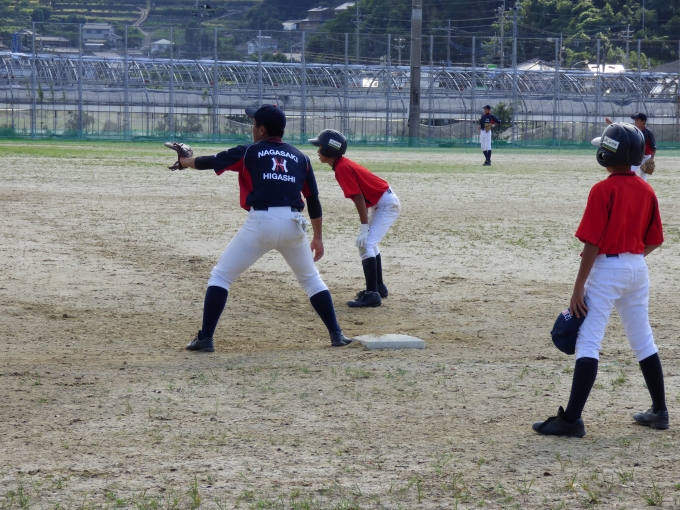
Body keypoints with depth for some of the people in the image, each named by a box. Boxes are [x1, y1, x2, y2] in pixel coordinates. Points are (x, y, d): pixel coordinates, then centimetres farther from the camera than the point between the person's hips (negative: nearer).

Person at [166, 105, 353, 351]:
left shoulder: (249, 152, 7)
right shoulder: (299, 157, 16)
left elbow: (209, 162, 15)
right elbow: (313, 200, 15)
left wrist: (184, 161, 36)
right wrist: (317, 238, 22)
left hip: (261, 222, -3)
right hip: (293, 223, 3)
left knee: (220, 276, 8)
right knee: (311, 278, 22)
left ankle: (205, 339, 1)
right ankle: (336, 334, 16)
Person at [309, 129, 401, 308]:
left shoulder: (342, 168, -21)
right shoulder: (342, 164, 8)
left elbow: (359, 197, -25)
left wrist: (364, 227, -26)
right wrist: (365, 227, 18)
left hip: (386, 204, -11)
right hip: (380, 204, 11)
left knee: (365, 244, -18)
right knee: (368, 243, 23)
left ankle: (372, 295, -22)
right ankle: (379, 287, 34)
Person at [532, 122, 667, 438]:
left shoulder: (603, 190, -14)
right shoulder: (647, 191, 5)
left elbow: (592, 242, -17)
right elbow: (654, 240, 9)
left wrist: (579, 286, -15)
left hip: (607, 269, -7)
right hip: (638, 269, 7)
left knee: (588, 343, -9)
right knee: (643, 341, 18)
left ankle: (572, 419, -16)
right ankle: (659, 411, 24)